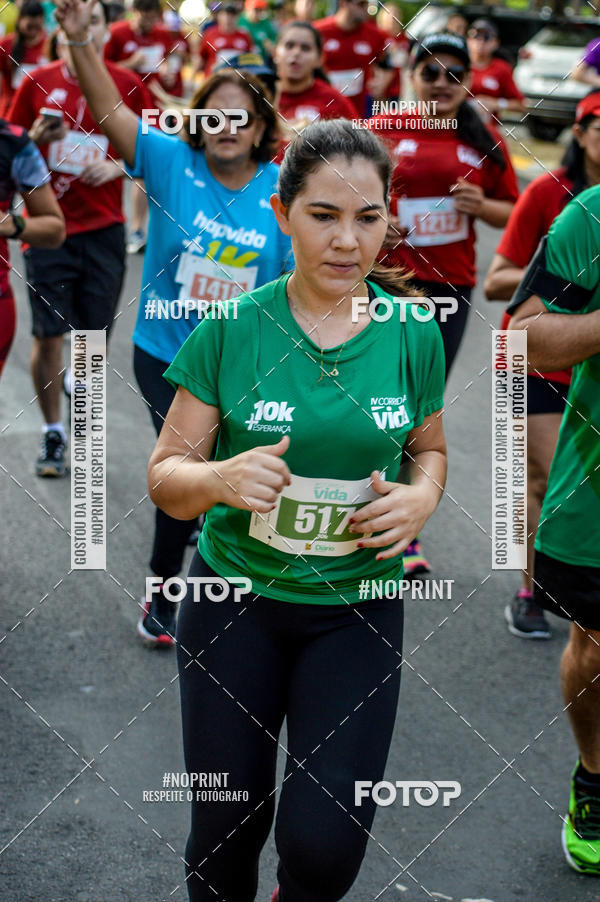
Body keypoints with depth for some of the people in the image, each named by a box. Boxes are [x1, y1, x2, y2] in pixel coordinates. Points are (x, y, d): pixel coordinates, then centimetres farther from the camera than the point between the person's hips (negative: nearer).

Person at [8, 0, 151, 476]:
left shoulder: (127, 85, 2)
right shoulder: (37, 83, 2)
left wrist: (117, 167, -9)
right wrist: (36, 138, -13)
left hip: (103, 229, 1)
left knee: (95, 334, 6)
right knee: (48, 336, -2)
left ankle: (78, 380, 40)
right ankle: (54, 434, 12)